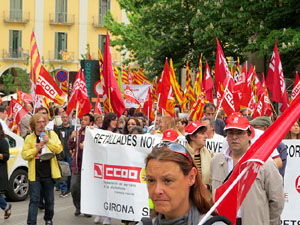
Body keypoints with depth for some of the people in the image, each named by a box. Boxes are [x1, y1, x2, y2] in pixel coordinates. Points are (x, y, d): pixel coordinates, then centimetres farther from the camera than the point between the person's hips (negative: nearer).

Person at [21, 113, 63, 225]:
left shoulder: (51, 134, 4)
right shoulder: (29, 138, 3)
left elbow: (59, 149, -7)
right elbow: (24, 155, -3)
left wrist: (48, 141, -18)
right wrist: (36, 149, -15)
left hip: (49, 174, 1)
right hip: (34, 174, -1)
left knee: (49, 200, 13)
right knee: (34, 200, -5)